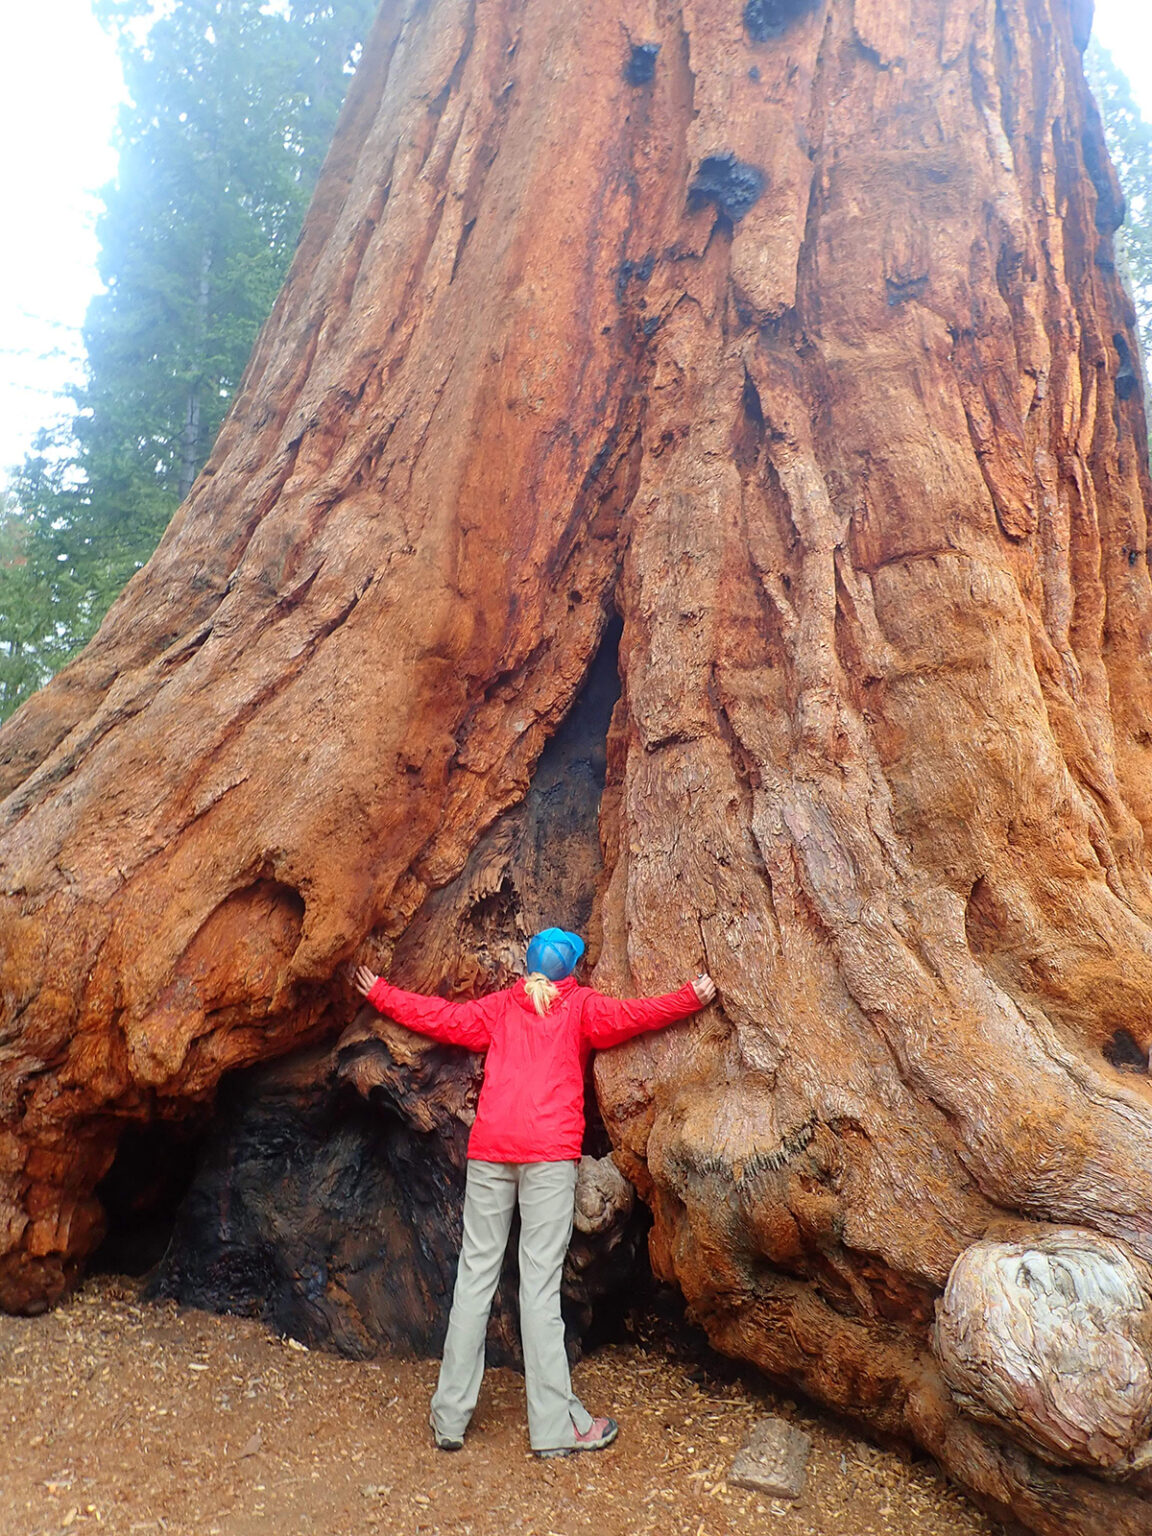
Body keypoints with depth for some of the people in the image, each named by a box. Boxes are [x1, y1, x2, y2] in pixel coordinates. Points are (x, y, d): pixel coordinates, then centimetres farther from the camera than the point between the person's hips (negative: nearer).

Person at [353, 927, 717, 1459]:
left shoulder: (499, 1006, 17)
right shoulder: (580, 1006, 8)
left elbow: (441, 1016, 21)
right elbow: (627, 1016, -5)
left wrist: (380, 994, 33)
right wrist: (692, 997, -1)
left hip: (489, 1150, 3)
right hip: (550, 1154, -3)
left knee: (475, 1276, 8)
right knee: (541, 1284, -2)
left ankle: (449, 1417, 13)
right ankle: (554, 1425, 3)